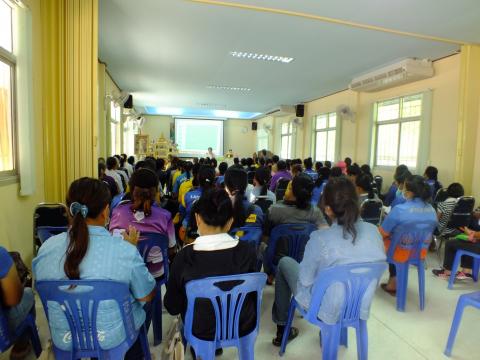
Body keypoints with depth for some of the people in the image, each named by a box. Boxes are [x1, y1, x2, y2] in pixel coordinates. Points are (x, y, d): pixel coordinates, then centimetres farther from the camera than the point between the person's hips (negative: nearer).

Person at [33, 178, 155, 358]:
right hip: (113, 339, -3)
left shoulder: (47, 247, -15)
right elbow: (146, 296, -12)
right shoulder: (125, 250, -28)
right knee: (138, 302, 29)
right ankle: (134, 353, 51)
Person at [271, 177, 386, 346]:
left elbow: (305, 280, -17)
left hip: (325, 310, -4)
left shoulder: (320, 239, -29)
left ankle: (282, 327, 31)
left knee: (285, 262, 18)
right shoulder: (374, 232, -14)